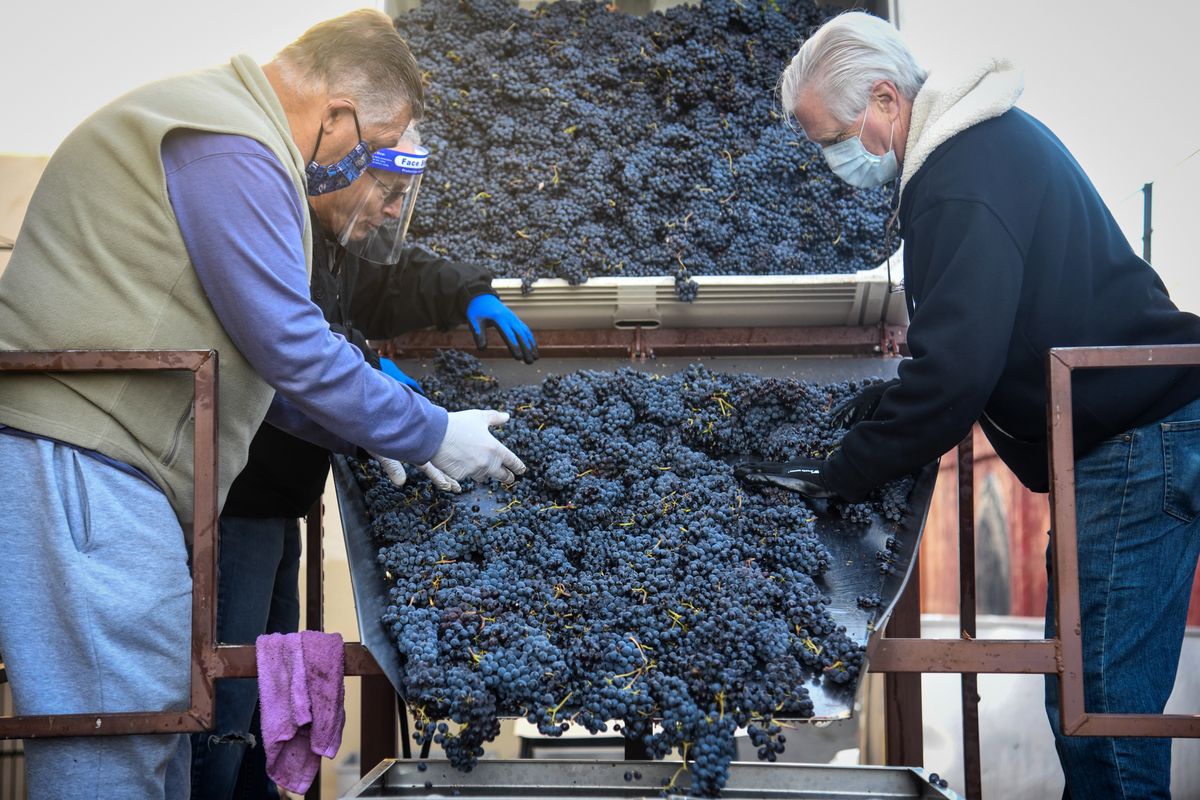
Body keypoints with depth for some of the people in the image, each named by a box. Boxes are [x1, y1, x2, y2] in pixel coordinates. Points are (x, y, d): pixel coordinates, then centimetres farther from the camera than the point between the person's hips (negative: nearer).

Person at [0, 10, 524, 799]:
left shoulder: (204, 120, 22)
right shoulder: (232, 151, -13)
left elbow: (248, 348, 26)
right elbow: (290, 346, -15)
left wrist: (359, 431, 20)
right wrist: (432, 436, -3)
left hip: (89, 458, 11)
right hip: (80, 464, -11)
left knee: (158, 722, 15)